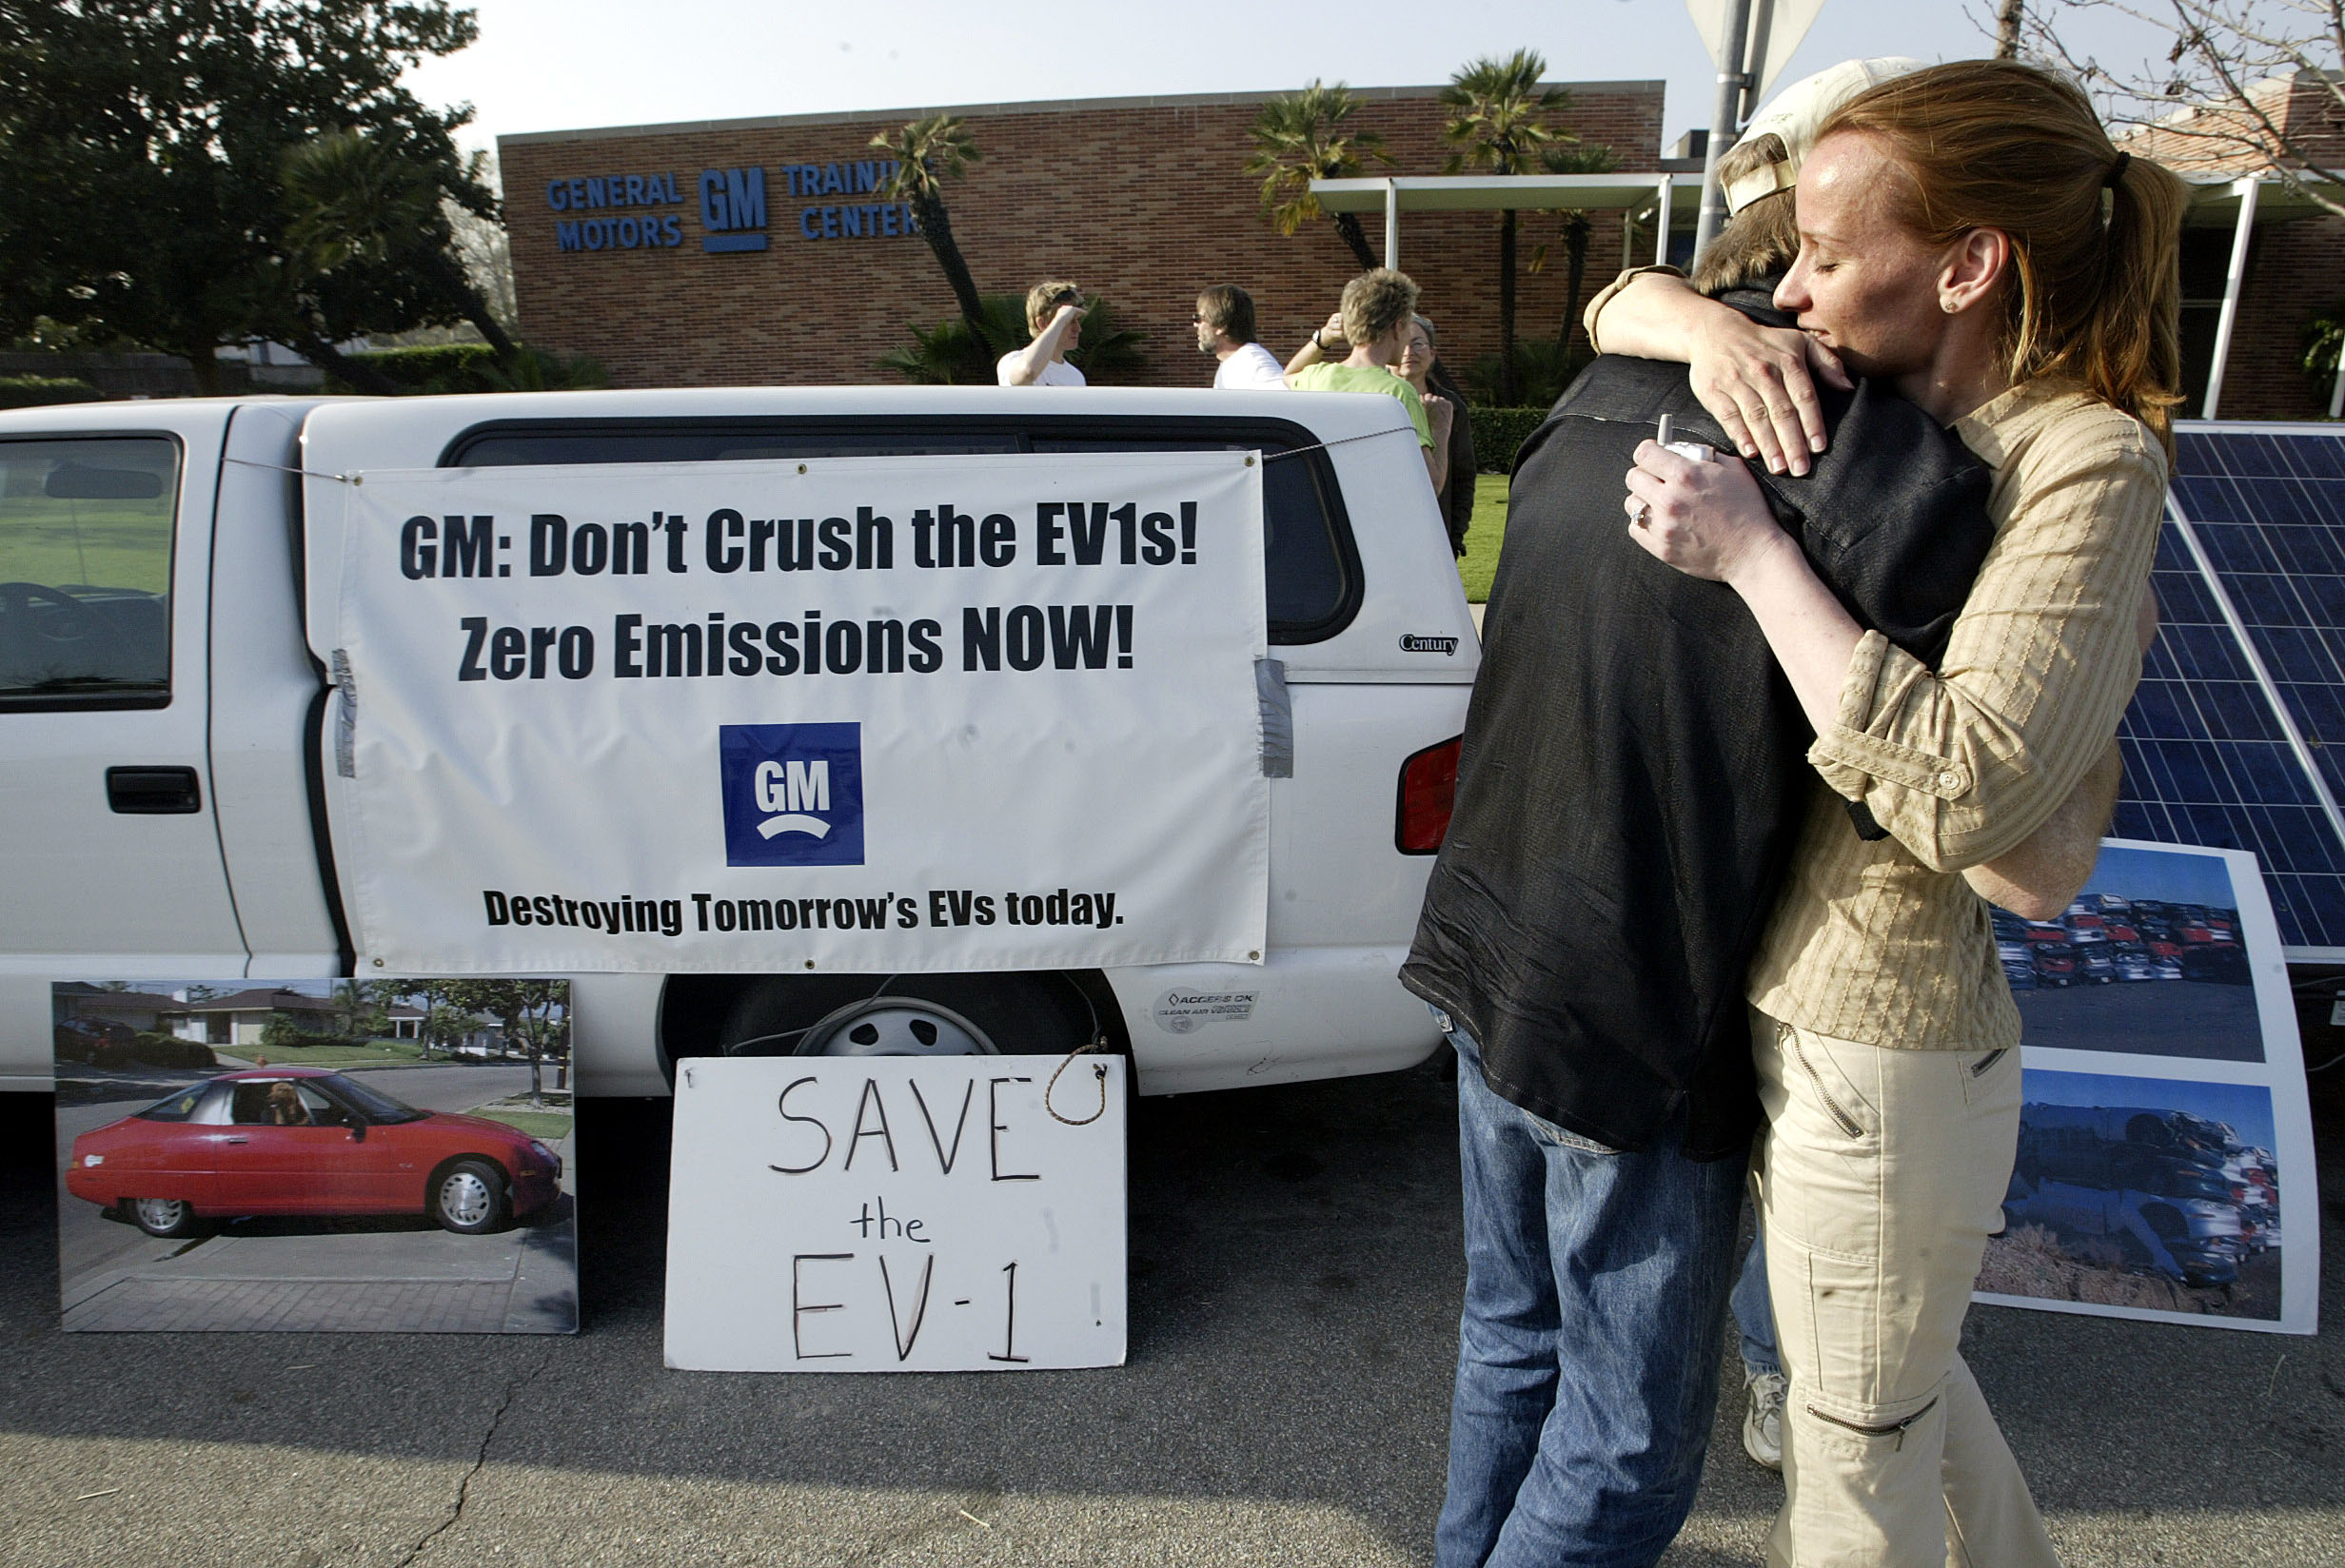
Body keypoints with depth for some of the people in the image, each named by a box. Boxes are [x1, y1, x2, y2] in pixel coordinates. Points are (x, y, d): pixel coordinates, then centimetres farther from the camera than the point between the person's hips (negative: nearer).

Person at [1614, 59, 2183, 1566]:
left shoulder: (2086, 459, -19)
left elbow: (1961, 791, -30)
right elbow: (1621, 304, 11)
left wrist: (1754, 555, -27)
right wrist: (1709, 329, -12)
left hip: (1879, 1057, -8)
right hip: (1780, 1002, 8)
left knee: (1858, 1444, 14)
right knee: (1899, 1372, 30)